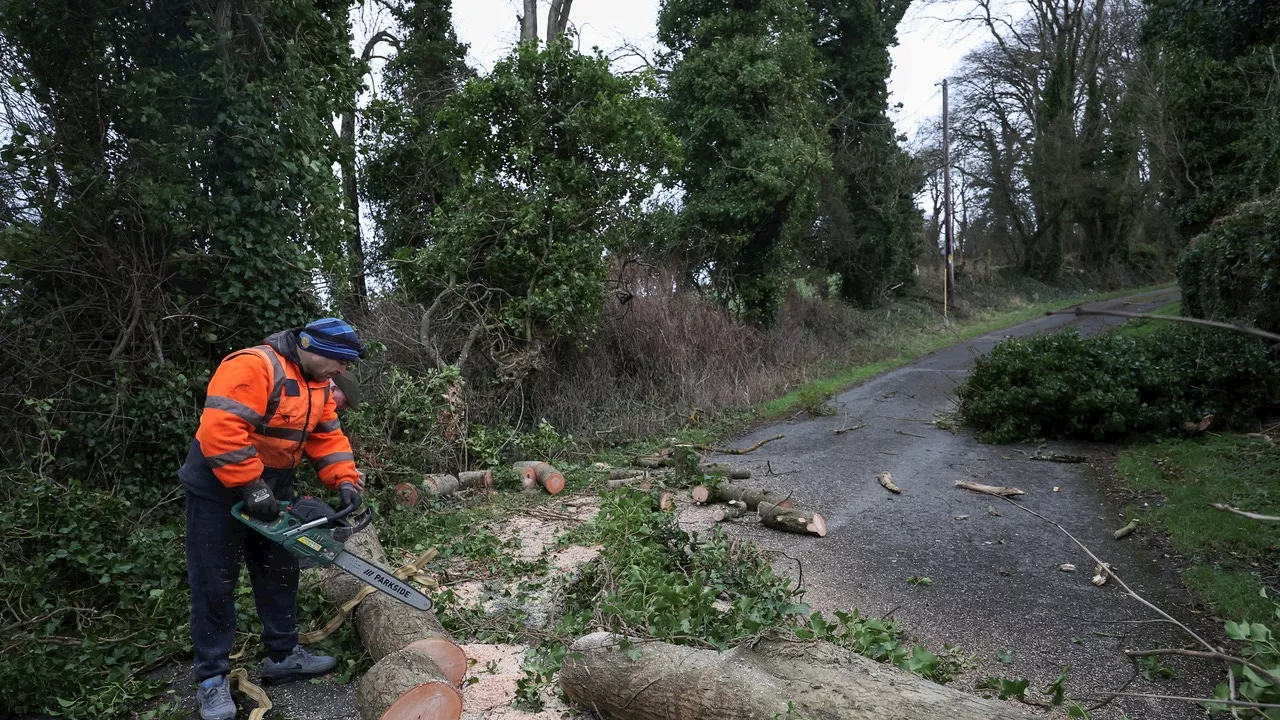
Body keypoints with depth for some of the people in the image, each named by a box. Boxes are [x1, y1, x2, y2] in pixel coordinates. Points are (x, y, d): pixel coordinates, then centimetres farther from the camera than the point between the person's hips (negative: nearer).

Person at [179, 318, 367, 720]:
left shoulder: (318, 385, 2)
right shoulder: (253, 367, -26)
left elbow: (327, 437, 5)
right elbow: (220, 429, -33)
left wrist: (345, 481, -9)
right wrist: (250, 487, -30)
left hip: (273, 488, 8)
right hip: (218, 488, -8)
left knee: (279, 573, 14)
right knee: (215, 583, 2)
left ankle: (283, 656, 28)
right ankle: (212, 677, 14)